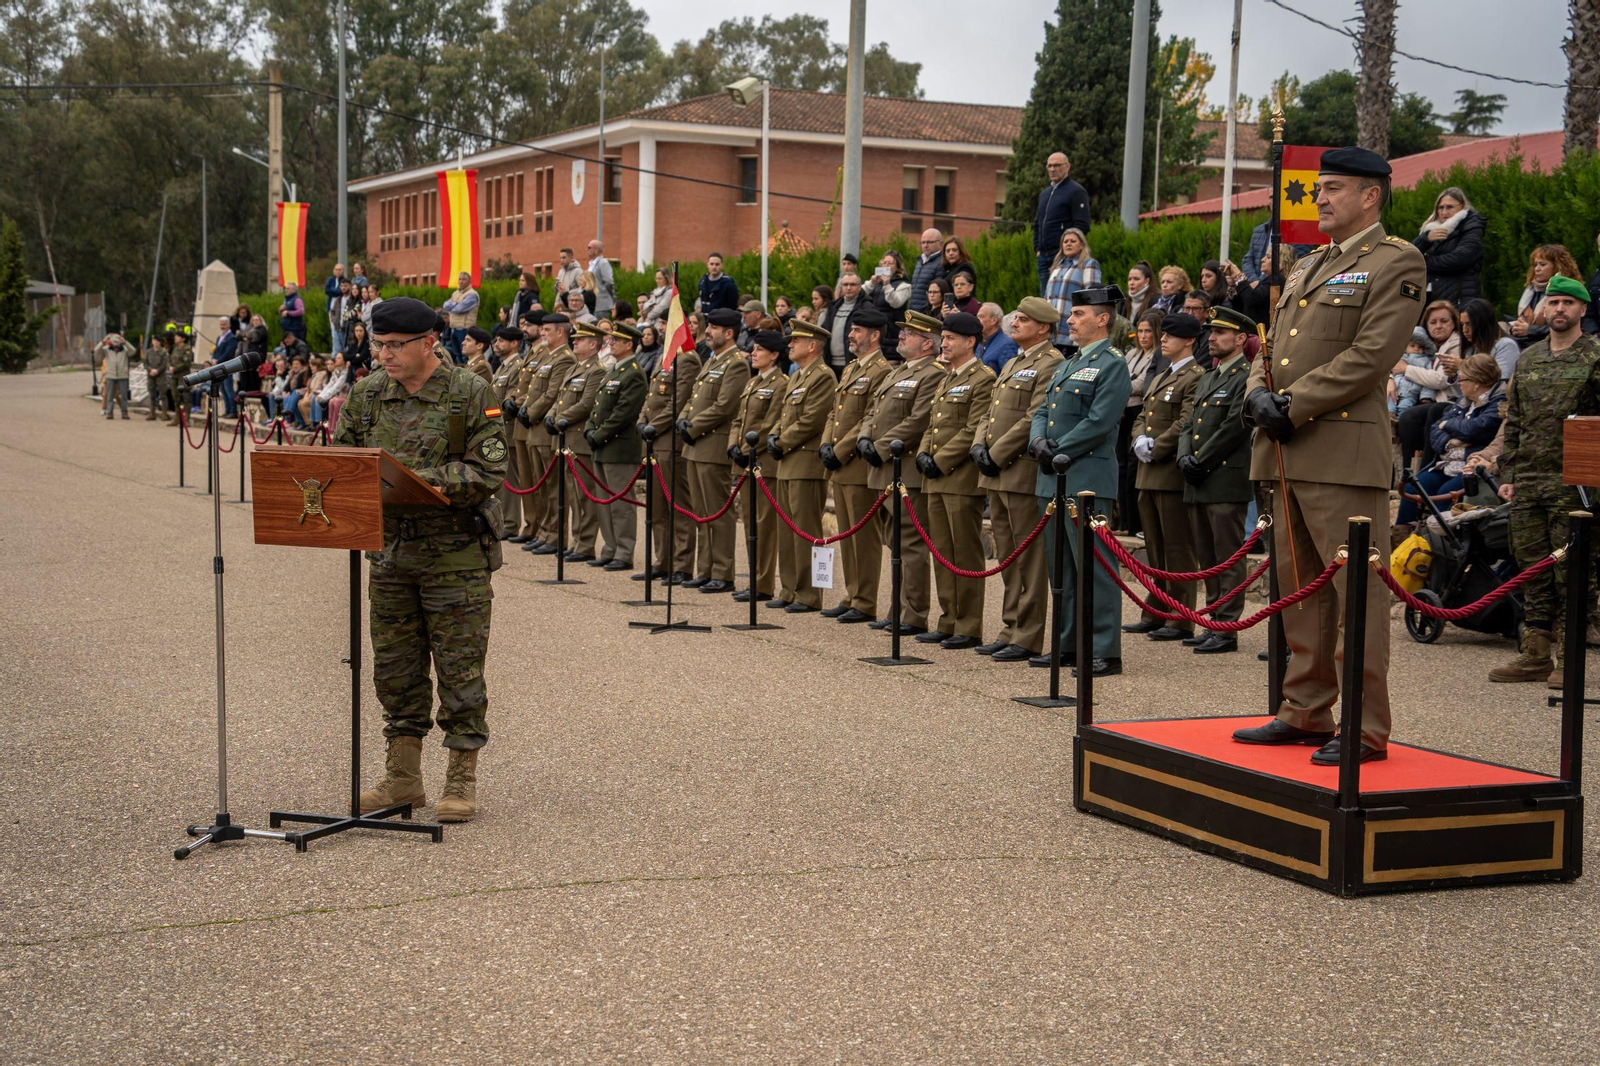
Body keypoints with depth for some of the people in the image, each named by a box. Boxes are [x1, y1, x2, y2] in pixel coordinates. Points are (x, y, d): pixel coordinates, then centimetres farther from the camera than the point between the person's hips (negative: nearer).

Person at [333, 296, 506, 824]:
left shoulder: (470, 394, -8)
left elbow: (488, 473, -12)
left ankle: (462, 780, 11)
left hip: (456, 552, -5)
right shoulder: (367, 394, 7)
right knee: (395, 667, 10)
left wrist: (423, 479, -22)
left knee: (459, 668, 1)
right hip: (389, 548, 5)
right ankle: (402, 777, 21)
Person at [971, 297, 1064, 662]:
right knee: (1008, 558, 13)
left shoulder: (1051, 365, -10)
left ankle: (1028, 639, -1)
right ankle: (1010, 632, 20)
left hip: (1025, 474, -9)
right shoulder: (1012, 364, 20)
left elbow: (1033, 421, -18)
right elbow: (992, 413, 21)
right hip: (998, 476, 9)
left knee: (1029, 559, -4)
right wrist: (980, 445, 3)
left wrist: (996, 455, -15)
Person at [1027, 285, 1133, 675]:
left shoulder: (1113, 365, -6)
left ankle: (1105, 652, -6)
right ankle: (1068, 645, 19)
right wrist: (1039, 443, -2)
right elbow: (1043, 412, 19)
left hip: (1087, 478, -9)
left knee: (1093, 566, -9)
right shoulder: (1067, 365, 21)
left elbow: (1099, 423, -15)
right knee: (1060, 566, 11)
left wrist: (1060, 453, -13)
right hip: (1053, 480, 9)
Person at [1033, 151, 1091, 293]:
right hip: (1043, 256, 8)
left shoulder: (1076, 191, -4)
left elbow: (1082, 226, -11)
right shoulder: (1045, 193, 21)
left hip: (1064, 256, -8)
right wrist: (1037, 249, 13)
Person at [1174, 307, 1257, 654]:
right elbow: (1188, 424, 18)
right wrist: (1184, 458, 1)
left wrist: (1201, 462, -13)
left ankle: (1227, 629, -4)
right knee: (1207, 559, 12)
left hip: (1227, 482, -9)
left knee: (1228, 560, -6)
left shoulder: (1246, 378, -7)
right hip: (1198, 485, 9)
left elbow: (1234, 427, -15)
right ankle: (1215, 623, 18)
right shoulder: (1206, 379, 21)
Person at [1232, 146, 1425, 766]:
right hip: (1289, 453, 8)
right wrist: (1258, 395, -1)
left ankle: (1366, 728, -3)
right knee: (1299, 586, 12)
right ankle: (1305, 713, 20)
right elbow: (1273, 348, 21)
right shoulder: (1307, 268, 22)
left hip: (1344, 452, -8)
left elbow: (1371, 355, -14)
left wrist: (1293, 406, -15)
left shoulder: (1396, 263, -4)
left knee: (1357, 587, -6)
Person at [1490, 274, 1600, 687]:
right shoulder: (1528, 359, 15)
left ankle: (1567, 657, 2)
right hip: (1528, 482, 5)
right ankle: (1535, 655, 14)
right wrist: (1508, 474, 12)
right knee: (1533, 570, 8)